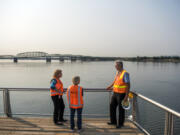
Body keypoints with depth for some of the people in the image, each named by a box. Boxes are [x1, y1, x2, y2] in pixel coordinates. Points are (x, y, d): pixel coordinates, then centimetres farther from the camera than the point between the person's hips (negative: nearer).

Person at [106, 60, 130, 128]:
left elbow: (128, 85, -19)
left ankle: (120, 123, 25)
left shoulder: (125, 73, -17)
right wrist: (111, 86, 33)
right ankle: (113, 121, 28)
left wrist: (126, 96, -22)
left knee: (121, 109, 6)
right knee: (112, 106, 12)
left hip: (121, 94, -8)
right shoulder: (118, 72, 8)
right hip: (115, 93, 8)